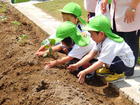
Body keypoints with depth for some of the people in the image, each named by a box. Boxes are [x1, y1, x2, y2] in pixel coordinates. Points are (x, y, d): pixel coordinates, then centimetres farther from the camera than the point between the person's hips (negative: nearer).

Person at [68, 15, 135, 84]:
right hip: (119, 60, 9)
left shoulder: (110, 44, -31)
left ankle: (120, 73, -5)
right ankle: (110, 69, 16)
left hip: (127, 66, -9)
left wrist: (84, 72, -30)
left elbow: (100, 62, -32)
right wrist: (77, 65, -11)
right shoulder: (101, 40, -3)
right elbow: (90, 55, -5)